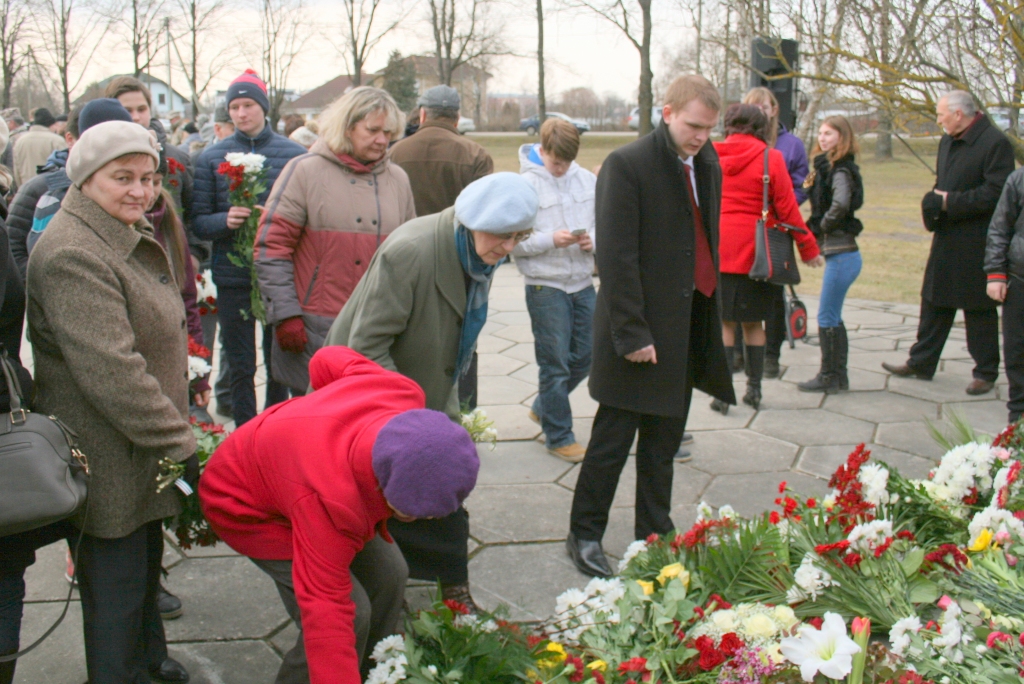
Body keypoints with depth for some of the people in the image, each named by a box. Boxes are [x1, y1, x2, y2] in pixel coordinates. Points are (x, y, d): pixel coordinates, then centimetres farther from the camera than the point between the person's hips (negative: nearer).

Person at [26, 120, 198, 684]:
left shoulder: (129, 237, 12)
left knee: (145, 561, 25)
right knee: (116, 584, 3)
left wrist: (176, 432, 21)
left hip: (145, 452, 10)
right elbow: (110, 371, -28)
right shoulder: (73, 255, -23)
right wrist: (180, 445, -23)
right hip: (109, 462, -10)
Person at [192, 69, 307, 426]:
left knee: (279, 366, 11)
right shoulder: (211, 158, 3)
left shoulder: (294, 154, 1)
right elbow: (197, 221, 1)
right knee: (240, 368, 8)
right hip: (233, 279, 0)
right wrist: (225, 221, -19)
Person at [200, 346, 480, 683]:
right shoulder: (328, 502, -47)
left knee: (388, 575, 4)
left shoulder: (404, 394, -30)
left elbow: (330, 359, -10)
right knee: (352, 611, -20)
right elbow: (326, 615, -43)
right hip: (247, 507, -8)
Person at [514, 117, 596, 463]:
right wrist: (551, 240, -22)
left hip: (583, 283, 5)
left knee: (585, 356, 14)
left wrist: (593, 240, -11)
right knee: (555, 363, 2)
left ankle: (543, 407, 36)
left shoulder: (588, 180, 4)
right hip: (546, 287, -5)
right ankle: (559, 436, 16)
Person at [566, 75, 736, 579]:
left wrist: (713, 313, 8)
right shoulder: (627, 165, -13)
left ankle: (654, 536, 28)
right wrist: (632, 333, -18)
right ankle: (584, 535, 18)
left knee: (664, 441, 16)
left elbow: (709, 241, 15)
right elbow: (617, 257, -16)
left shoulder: (707, 165, 11)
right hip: (642, 331, -7)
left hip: (689, 326, 7)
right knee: (614, 439, 3)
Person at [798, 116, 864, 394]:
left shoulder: (840, 171, -13)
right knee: (832, 317, 14)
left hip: (841, 254, -10)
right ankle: (838, 375, 21)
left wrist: (820, 227, -14)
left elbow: (840, 205, -29)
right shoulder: (829, 167, 15)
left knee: (827, 318, -3)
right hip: (838, 253, 10)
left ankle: (829, 376, 5)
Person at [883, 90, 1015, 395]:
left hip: (976, 244, -8)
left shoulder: (995, 143, -15)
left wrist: (949, 202, -19)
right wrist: (933, 200, -2)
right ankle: (921, 363, 24)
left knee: (979, 309, 3)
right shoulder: (947, 142, 11)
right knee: (935, 302, 13)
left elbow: (995, 194, -21)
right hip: (946, 239, 8)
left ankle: (985, 373, 16)